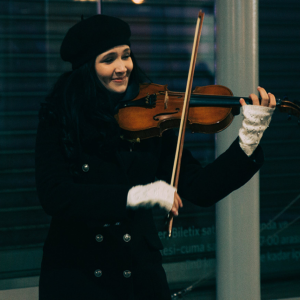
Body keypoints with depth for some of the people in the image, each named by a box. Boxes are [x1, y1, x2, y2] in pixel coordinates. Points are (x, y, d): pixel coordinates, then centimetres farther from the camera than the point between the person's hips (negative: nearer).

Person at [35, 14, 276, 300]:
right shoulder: (58, 120, -6)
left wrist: (249, 138, -16)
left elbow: (200, 190, -5)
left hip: (140, 275, 2)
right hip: (74, 276, -2)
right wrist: (136, 195, -29)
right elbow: (53, 195, -20)